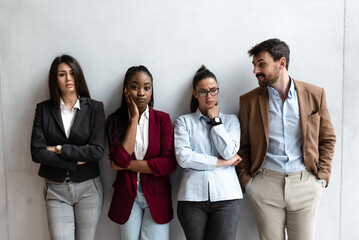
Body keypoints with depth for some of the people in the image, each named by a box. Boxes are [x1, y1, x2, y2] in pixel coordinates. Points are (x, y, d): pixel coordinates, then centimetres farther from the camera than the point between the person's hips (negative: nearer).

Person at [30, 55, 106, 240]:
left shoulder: (95, 108, -3)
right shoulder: (43, 109, 1)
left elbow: (98, 151, -12)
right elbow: (37, 153, -8)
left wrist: (59, 149, -11)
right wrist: (77, 160, -12)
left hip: (88, 188, 0)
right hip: (56, 189, 1)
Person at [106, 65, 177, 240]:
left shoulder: (162, 119, -2)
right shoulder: (115, 120, -1)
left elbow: (169, 164, -11)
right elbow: (119, 160, -16)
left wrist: (128, 164, -12)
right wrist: (134, 118, -14)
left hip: (156, 197, 0)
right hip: (126, 196, 1)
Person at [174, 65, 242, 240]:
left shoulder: (231, 120, 13)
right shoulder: (184, 122, 8)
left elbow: (229, 152, -4)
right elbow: (183, 157, -7)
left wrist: (215, 120, 1)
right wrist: (221, 162, -5)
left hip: (225, 195, 1)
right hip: (192, 196, 0)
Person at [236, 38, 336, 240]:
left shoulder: (315, 94, 1)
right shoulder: (249, 100, 1)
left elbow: (328, 139, 8)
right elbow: (243, 146, 7)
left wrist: (322, 176, 1)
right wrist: (246, 180, -1)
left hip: (305, 184, 0)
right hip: (265, 184, 0)